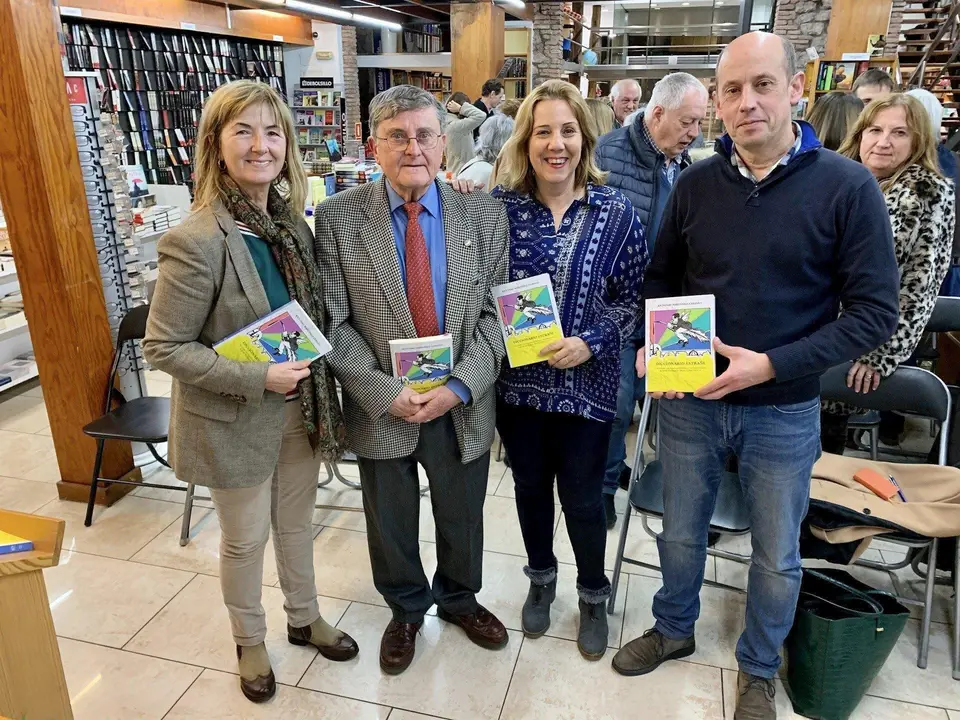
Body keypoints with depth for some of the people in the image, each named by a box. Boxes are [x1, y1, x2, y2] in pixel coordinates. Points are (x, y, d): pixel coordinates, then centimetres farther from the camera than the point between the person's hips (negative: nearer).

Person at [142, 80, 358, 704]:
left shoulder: (290, 221, -2)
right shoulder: (197, 242, -22)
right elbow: (163, 347, -18)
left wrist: (315, 384, 1)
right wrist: (257, 378, -25)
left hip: (301, 408, 6)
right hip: (235, 421, -5)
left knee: (297, 522, 23)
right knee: (246, 538, 16)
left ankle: (305, 618, 47)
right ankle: (250, 640, 42)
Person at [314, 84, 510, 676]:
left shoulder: (484, 213, -5)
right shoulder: (338, 217, -8)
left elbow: (494, 313, -6)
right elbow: (334, 323, -9)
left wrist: (458, 387, -17)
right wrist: (386, 393, -17)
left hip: (463, 405, 1)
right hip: (380, 408, 0)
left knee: (463, 516, 21)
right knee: (391, 522, 19)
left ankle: (459, 598, 50)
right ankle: (406, 609, 47)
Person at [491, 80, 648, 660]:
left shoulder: (616, 211, -6)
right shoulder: (500, 205, -5)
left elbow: (634, 298, -3)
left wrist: (591, 343, -16)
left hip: (587, 382, -1)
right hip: (517, 379, 2)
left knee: (582, 497, 10)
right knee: (531, 486, 18)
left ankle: (594, 597, 37)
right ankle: (541, 579, 44)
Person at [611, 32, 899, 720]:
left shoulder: (847, 185, -12)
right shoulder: (694, 184, -3)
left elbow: (875, 310, -13)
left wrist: (771, 365, -22)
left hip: (783, 412, -2)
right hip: (688, 399, 2)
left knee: (777, 555, 17)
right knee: (681, 533, 20)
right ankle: (674, 629, 47)